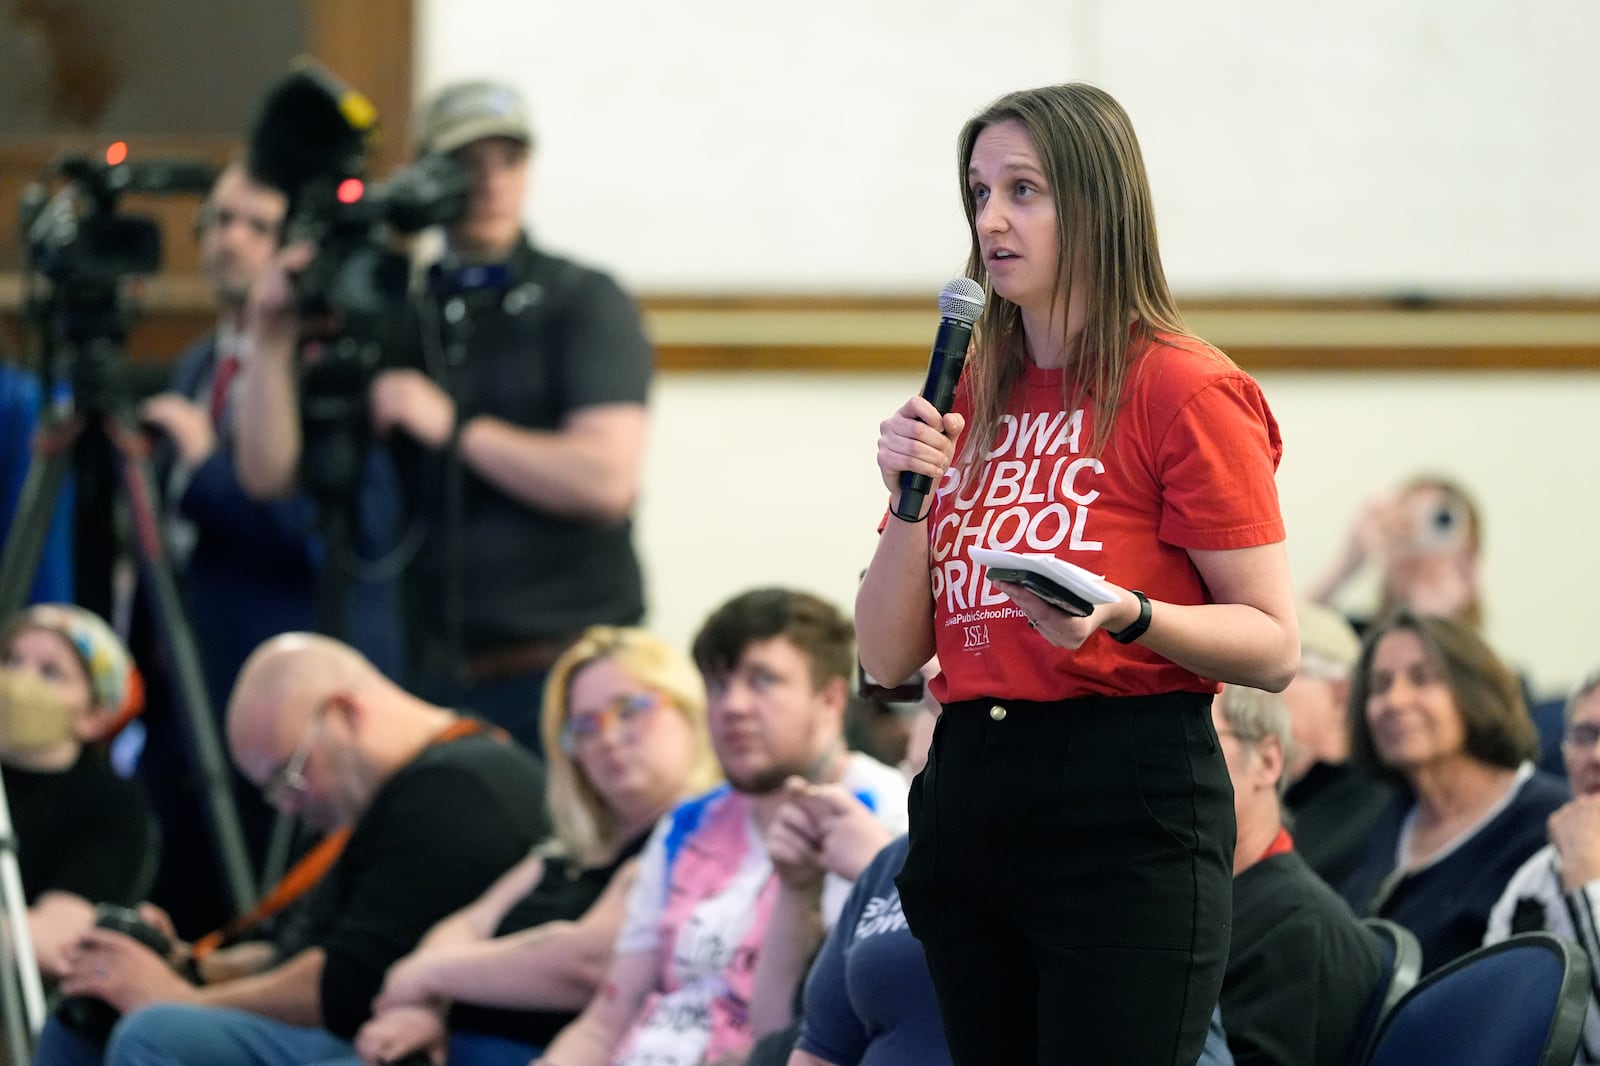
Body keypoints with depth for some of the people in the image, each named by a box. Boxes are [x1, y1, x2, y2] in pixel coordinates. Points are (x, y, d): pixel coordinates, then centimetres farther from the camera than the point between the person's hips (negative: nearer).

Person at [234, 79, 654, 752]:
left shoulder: (584, 303, 1)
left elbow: (607, 479, -13)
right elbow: (270, 472, 6)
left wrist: (454, 429, -11)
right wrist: (272, 341, -7)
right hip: (437, 677, 4)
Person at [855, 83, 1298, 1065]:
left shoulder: (1180, 387, -6)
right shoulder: (969, 398, 14)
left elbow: (1274, 648, -8)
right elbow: (888, 656, 12)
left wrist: (1126, 616, -24)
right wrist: (909, 499, -3)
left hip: (1129, 806, -7)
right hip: (970, 794, 7)